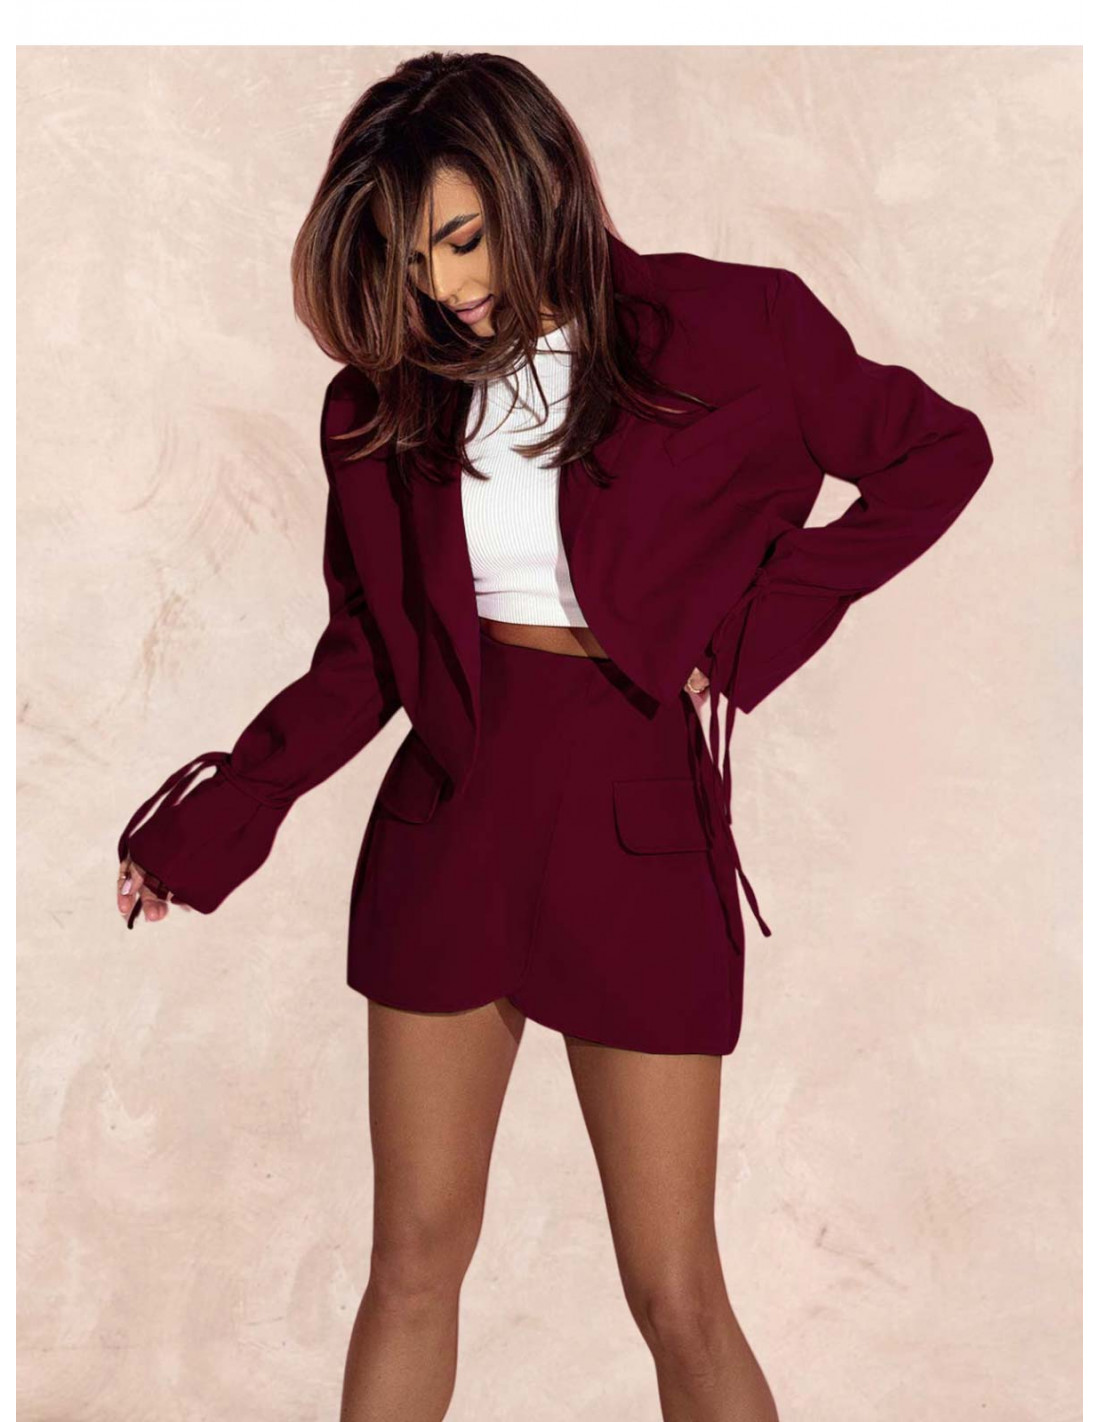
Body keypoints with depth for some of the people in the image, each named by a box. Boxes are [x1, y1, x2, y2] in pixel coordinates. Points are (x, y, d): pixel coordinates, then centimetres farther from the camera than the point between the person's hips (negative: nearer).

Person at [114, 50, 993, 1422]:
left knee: (677, 1299, 2)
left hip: (638, 825, -3)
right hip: (448, 820, 3)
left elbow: (939, 454, 3)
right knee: (414, 1261, 11)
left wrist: (750, 631, -5)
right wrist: (227, 808, -2)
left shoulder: (724, 331, -5)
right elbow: (369, 648, 9)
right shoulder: (392, 394, 5)